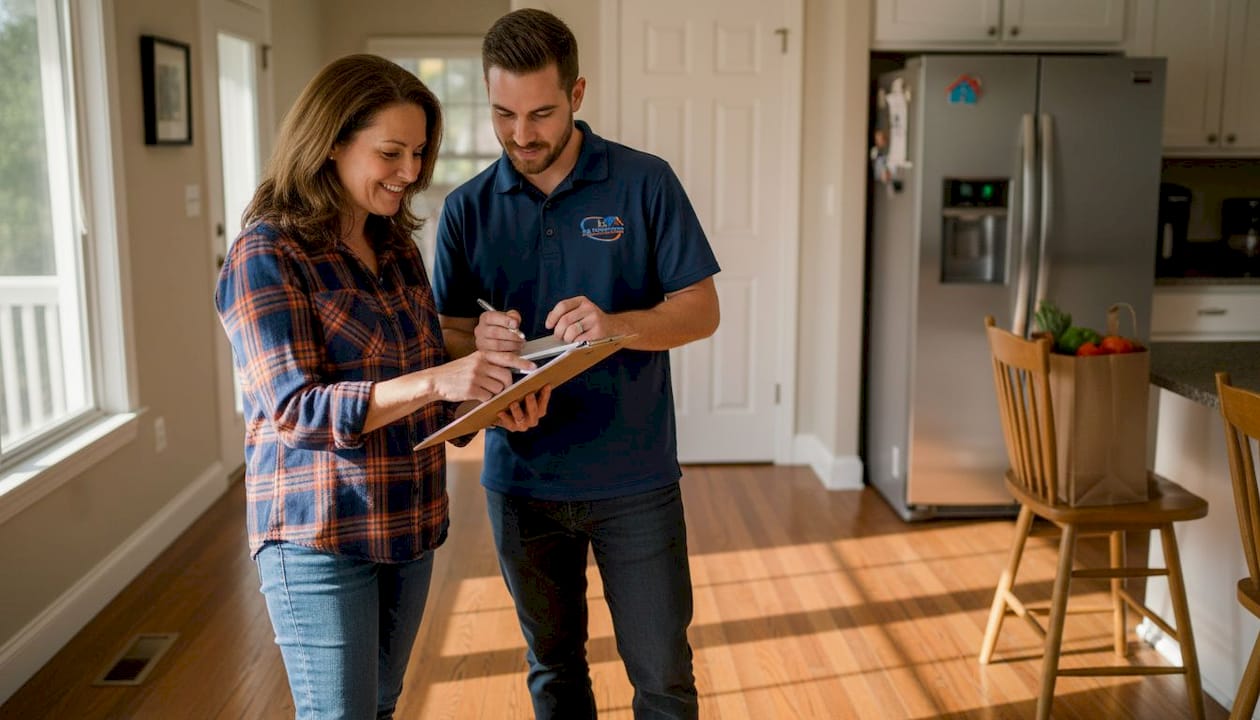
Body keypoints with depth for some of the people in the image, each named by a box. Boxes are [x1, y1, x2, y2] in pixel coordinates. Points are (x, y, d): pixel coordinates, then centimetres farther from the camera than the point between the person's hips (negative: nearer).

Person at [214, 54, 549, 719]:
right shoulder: (267, 254, -13)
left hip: (410, 526, 7)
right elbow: (295, 411, -20)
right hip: (320, 539, -7)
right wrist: (434, 383, -30)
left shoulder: (398, 248, 9)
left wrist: (496, 404, -9)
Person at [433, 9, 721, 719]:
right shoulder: (468, 208, 1)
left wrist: (615, 324, -25)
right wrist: (479, 340, -19)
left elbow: (702, 309, -5)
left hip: (635, 477, -2)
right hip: (522, 478, 3)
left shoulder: (645, 182, -6)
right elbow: (445, 334, 5)